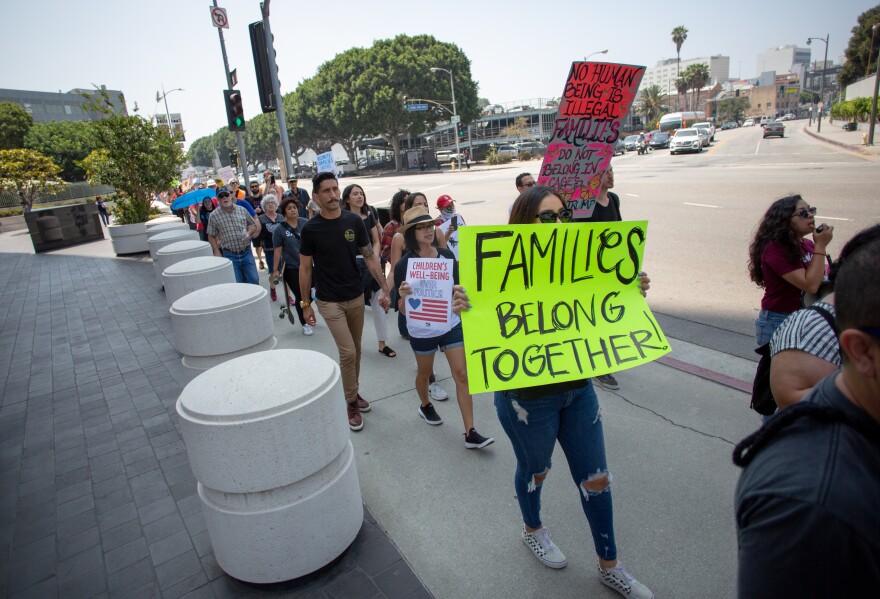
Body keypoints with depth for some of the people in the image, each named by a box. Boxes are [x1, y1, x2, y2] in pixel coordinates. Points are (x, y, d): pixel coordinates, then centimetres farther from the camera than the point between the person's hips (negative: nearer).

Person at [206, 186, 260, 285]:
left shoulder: (242, 210, 4)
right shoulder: (214, 216, -1)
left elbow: (253, 225, 15)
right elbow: (211, 236, 4)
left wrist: (249, 233, -5)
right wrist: (217, 252, -6)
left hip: (246, 252, 2)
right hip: (230, 255, -2)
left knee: (254, 280, 4)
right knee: (236, 285, 2)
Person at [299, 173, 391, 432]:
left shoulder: (354, 221, -3)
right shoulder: (311, 229, -10)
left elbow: (369, 256, 1)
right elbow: (305, 268, -2)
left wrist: (384, 288, -4)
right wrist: (306, 303, -1)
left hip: (356, 297, 3)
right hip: (329, 301, -3)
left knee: (356, 350, 14)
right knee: (347, 352, -7)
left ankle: (354, 393, 34)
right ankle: (351, 403, 12)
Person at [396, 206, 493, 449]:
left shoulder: (447, 255, -5)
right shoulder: (404, 265, -14)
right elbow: (403, 309, -13)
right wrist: (403, 296, -31)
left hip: (452, 325, 3)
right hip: (422, 331, -2)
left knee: (462, 374, 0)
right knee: (425, 372, 19)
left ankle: (470, 433, 6)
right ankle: (425, 406, 50)